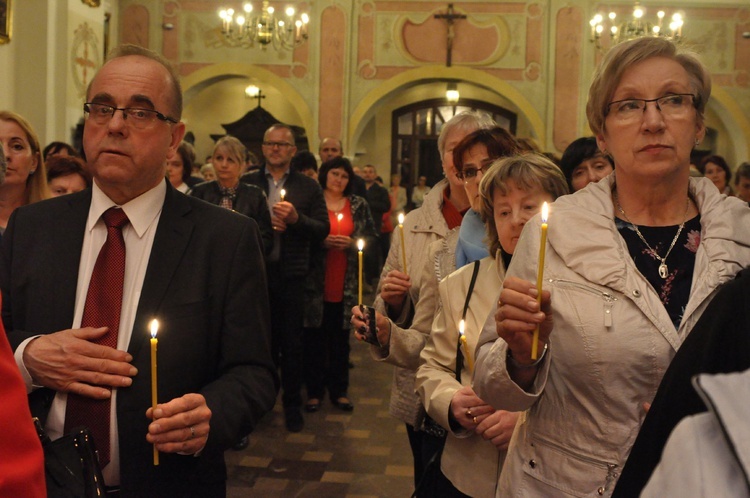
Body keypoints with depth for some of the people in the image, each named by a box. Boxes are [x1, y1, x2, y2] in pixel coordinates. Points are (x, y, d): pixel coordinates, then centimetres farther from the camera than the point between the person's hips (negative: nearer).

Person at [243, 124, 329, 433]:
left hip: (291, 276, -1)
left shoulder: (308, 187, 5)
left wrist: (296, 218, -18)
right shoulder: (247, 183, 7)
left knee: (292, 344, 5)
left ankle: (292, 404, 20)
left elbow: (322, 231, -2)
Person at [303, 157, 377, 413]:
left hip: (346, 284, 2)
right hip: (316, 282, -2)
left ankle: (339, 390, 19)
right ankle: (314, 391, 15)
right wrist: (322, 241, -16)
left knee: (341, 338, 8)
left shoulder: (359, 205, 8)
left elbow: (371, 237, 8)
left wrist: (352, 243, -10)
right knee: (315, 337, 3)